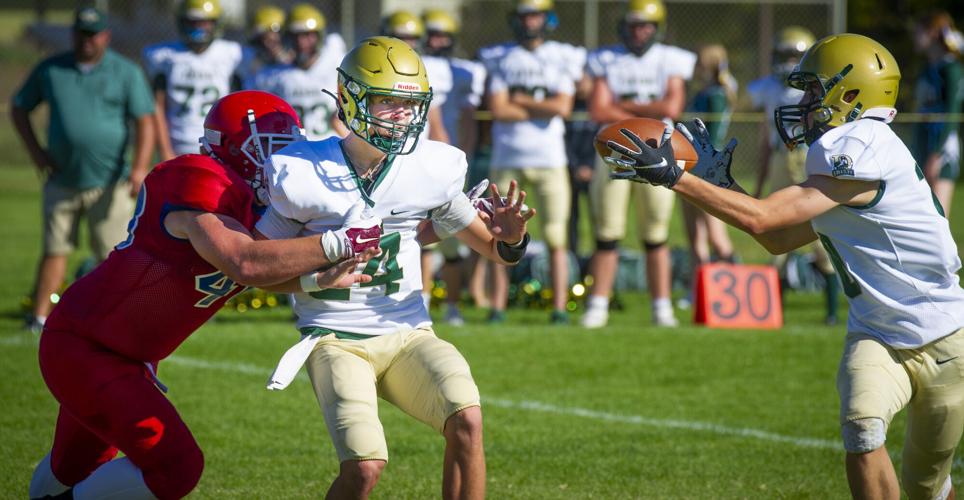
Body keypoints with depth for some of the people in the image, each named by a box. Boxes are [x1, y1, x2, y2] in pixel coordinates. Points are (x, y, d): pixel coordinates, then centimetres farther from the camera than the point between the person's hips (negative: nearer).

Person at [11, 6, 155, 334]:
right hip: (62, 181, 2)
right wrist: (35, 150, 2)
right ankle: (40, 317, 7)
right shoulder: (50, 70, 6)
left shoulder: (126, 73, 0)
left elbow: (144, 122, -4)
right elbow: (19, 109, 14)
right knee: (55, 249, 3)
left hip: (109, 182, -2)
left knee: (112, 255, -2)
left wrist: (139, 167, -17)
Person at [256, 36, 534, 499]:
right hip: (336, 338, -3)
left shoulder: (431, 170, 0)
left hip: (408, 335, 3)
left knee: (466, 421, -25)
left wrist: (508, 239, -13)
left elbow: (489, 248, 11)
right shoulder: (304, 175, -8)